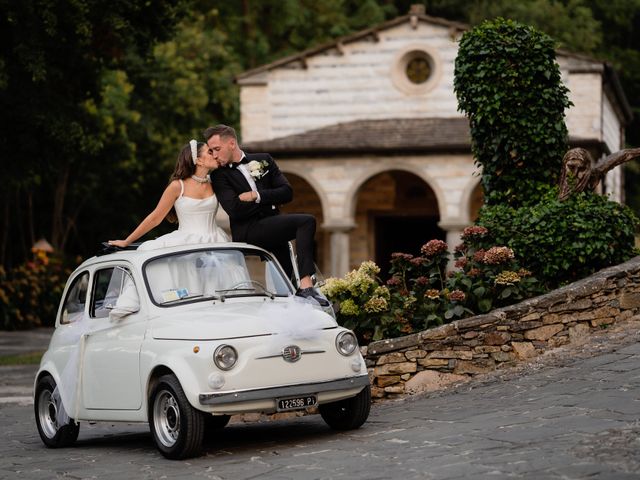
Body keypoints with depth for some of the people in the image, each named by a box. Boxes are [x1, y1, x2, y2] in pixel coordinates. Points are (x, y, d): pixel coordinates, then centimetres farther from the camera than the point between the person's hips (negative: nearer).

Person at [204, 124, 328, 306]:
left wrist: (256, 196, -6)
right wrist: (269, 200, -2)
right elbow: (235, 210, -9)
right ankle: (306, 286, -34)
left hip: (273, 232, 5)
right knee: (306, 222, -24)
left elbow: (287, 193, 6)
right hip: (248, 232, -5)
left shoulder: (263, 161, 16)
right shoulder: (220, 176, 5)